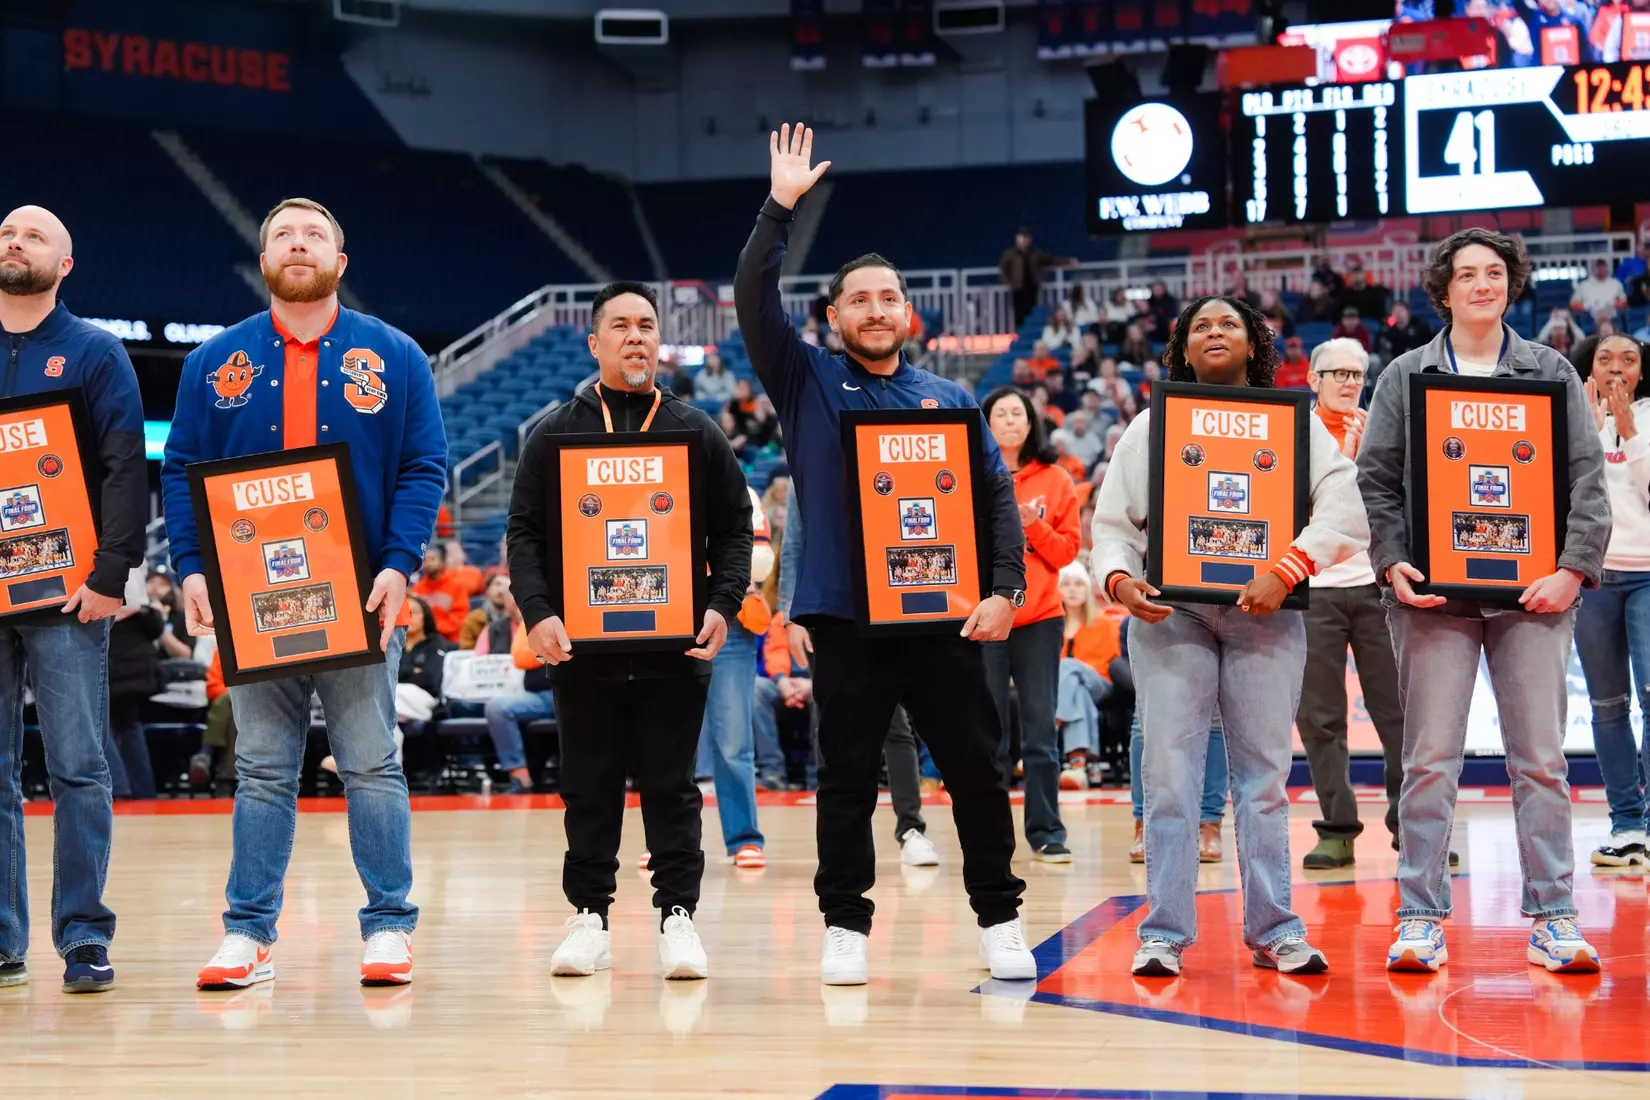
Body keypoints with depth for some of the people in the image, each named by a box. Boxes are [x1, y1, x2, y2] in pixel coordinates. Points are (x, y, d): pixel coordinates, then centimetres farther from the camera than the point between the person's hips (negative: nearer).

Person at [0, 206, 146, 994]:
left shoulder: (93, 353, 5)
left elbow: (124, 470, -2)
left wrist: (110, 575, -13)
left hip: (67, 598, -3)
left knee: (78, 770, -4)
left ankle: (84, 939, 0)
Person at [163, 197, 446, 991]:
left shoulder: (392, 357, 5)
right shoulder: (216, 361, 9)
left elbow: (424, 469, 0)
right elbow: (181, 470, 7)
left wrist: (398, 566, -12)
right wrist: (191, 568, -6)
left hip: (360, 599, -1)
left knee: (371, 767, 1)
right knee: (261, 771, 5)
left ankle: (390, 929, 7)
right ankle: (248, 934, 9)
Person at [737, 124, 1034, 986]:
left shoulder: (949, 398, 11)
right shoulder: (807, 381, 7)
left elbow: (998, 494, 7)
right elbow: (753, 299, -6)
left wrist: (1006, 589, -5)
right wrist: (780, 208, -12)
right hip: (845, 616, -1)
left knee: (976, 768, 3)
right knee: (847, 777, 3)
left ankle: (1000, 921, 13)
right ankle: (845, 927, 11)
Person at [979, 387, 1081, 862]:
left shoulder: (1055, 481, 6)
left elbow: (1067, 551, 4)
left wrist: (1033, 525, -11)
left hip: (1040, 616, 1)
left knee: (1041, 728, 0)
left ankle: (1046, 831, 4)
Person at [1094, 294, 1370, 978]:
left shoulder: (1294, 422, 10)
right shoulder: (1150, 428, 14)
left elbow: (1346, 509, -2)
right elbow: (1112, 523, 12)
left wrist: (1287, 570, -15)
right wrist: (1118, 580, -9)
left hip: (1263, 615, 0)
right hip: (1168, 614, 0)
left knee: (1264, 773, 2)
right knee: (1169, 772, -6)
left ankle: (1274, 930, 8)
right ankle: (1164, 933, -3)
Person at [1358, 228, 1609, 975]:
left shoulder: (1552, 373, 10)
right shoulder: (1405, 377, 9)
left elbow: (1587, 478, 5)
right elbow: (1376, 480, 5)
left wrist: (1574, 568, -7)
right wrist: (1393, 564, -9)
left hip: (1533, 592, 1)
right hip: (1433, 592, 0)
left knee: (1541, 759, 1)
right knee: (1430, 760, -2)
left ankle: (1552, 918, 6)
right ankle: (1421, 918, 3)